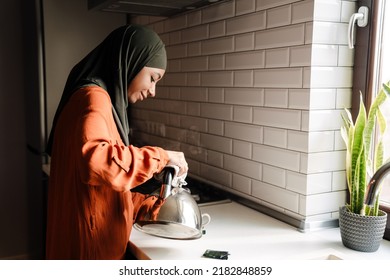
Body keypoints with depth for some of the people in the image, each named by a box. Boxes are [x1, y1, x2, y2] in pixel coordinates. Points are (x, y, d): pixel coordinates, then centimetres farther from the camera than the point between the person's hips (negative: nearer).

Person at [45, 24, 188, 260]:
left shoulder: (104, 102, 13)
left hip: (96, 240, 9)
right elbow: (95, 161, -38)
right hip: (90, 245, -9)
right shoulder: (93, 98, -17)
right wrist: (160, 157, -26)